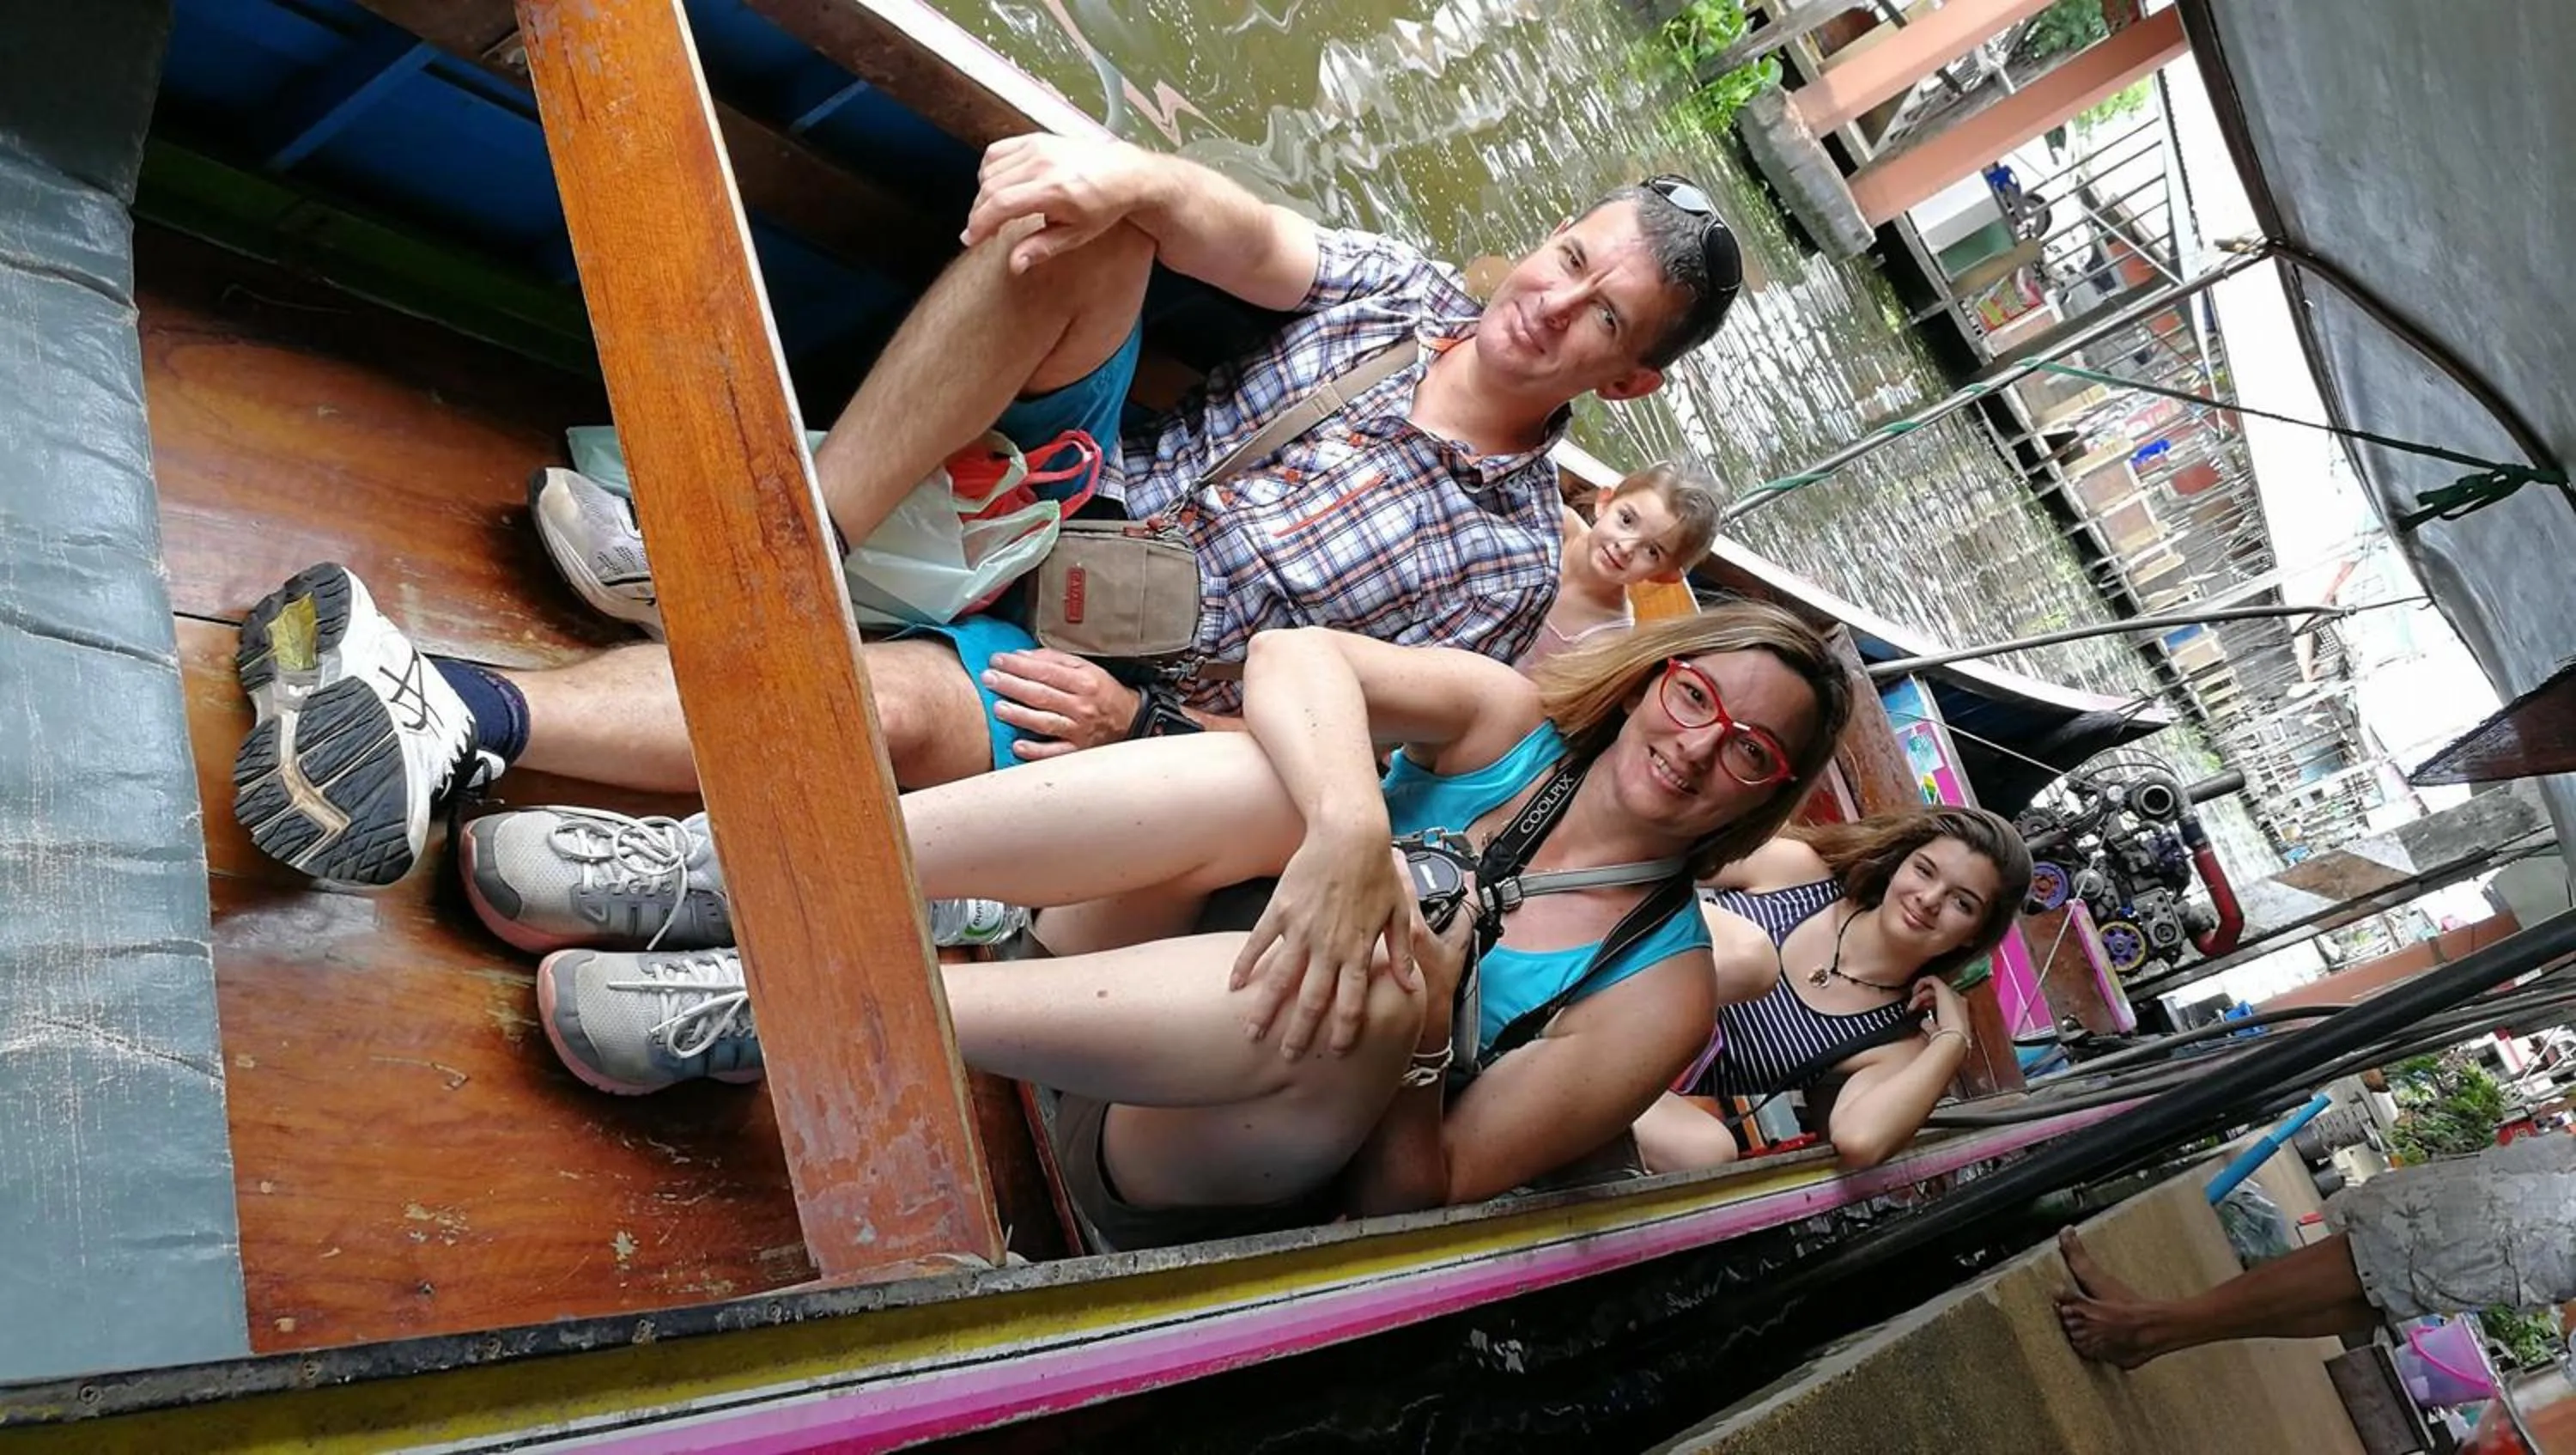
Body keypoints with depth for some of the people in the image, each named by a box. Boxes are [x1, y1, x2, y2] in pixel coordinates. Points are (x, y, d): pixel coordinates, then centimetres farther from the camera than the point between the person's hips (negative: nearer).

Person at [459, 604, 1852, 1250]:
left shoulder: (1657, 988, -1)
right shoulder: (1512, 720, 4)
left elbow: (1422, 1200, -8)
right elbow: (1291, 658, -17)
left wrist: (1416, 1038, -24)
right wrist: (1351, 830, -35)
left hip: (1178, 1170, -2)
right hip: (1105, 1016, 2)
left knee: (1364, 1006, -37)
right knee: (1271, 781, -28)